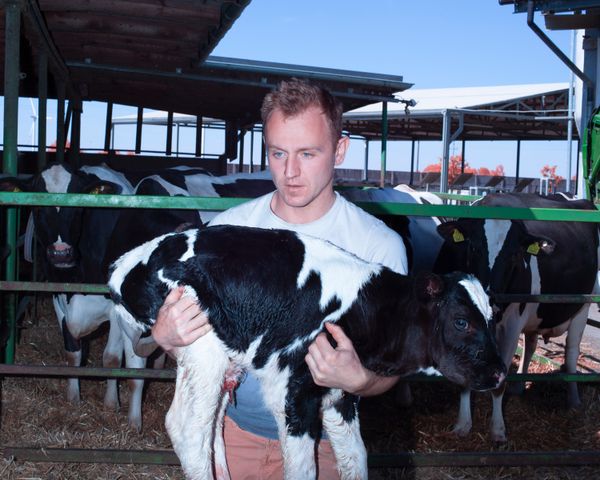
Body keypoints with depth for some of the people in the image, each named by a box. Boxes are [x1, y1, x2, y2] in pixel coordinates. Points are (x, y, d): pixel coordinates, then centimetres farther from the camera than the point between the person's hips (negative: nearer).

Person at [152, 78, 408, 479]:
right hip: (231, 426, 2)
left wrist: (358, 380, -31)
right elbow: (194, 338, -1)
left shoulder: (381, 245, -14)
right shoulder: (227, 228, -7)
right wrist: (167, 337, -23)